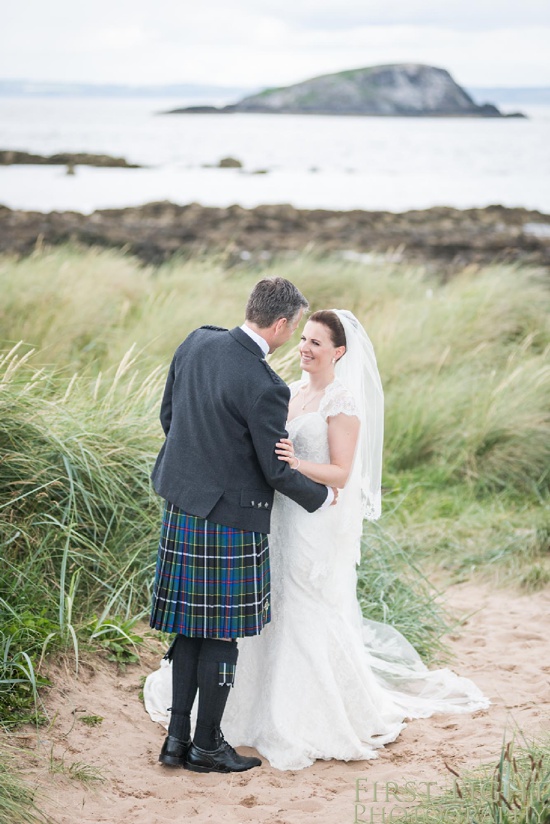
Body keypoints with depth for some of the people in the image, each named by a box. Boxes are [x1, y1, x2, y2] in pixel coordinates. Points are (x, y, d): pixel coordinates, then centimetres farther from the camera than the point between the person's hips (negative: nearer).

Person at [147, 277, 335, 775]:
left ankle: (177, 737, 23)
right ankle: (206, 746, 16)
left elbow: (168, 414, 11)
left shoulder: (196, 342, 0)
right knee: (221, 635, 6)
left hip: (182, 505, 8)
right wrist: (320, 498, 3)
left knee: (190, 628, 17)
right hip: (230, 516, -8)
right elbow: (277, 470, -15)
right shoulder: (263, 387, -22)